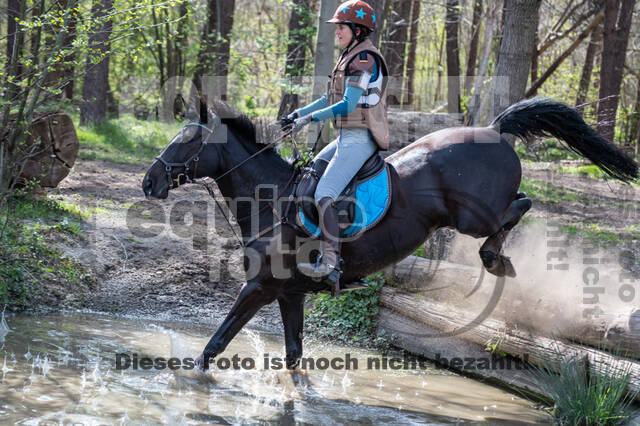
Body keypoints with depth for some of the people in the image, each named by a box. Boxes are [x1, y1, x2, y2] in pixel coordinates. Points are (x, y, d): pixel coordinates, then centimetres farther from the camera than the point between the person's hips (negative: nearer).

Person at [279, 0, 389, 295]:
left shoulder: (364, 59, -15)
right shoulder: (351, 56, 17)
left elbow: (348, 105, -22)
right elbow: (329, 99, 23)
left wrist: (310, 119, -18)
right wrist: (297, 114, 13)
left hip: (358, 140, -11)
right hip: (346, 138, 11)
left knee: (323, 194, -21)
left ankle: (330, 261, -26)